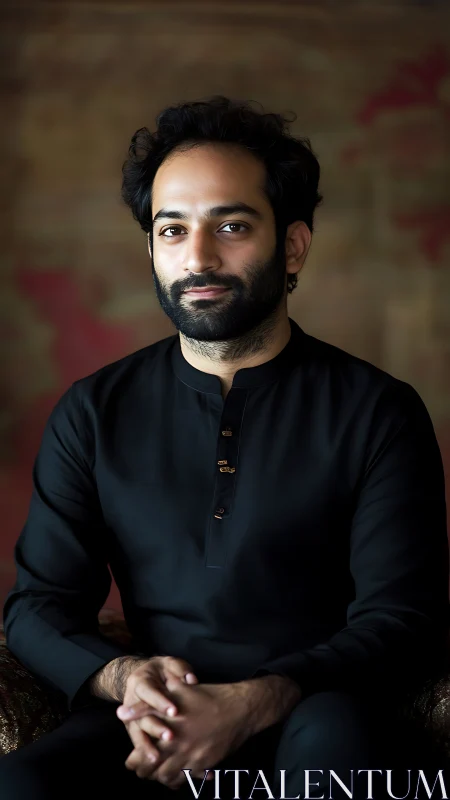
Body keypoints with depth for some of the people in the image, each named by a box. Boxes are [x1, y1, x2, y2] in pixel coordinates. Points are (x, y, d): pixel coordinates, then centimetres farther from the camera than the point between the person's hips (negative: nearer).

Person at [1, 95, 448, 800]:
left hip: (306, 722, -2)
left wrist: (255, 703, -21)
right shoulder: (95, 413, 12)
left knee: (335, 728, -38)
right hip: (156, 724, 2)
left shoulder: (378, 412, 3)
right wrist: (121, 678, -14)